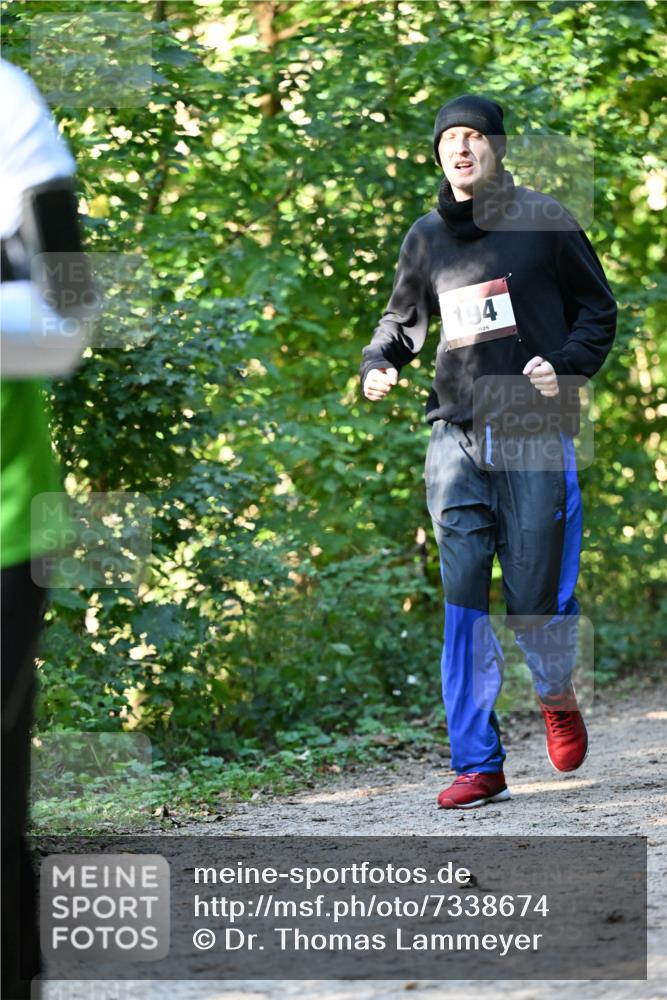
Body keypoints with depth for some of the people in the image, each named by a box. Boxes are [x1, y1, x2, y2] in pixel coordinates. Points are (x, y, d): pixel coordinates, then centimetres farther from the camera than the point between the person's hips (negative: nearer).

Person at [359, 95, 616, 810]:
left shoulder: (544, 221, 3)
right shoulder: (426, 237, 13)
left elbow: (599, 308, 8)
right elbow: (402, 317, 25)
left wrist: (566, 363, -10)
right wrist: (378, 365, 5)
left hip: (536, 436, -3)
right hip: (457, 436, 3)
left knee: (533, 598, -3)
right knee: (463, 600, -5)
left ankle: (557, 696, 32)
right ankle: (477, 764, -1)